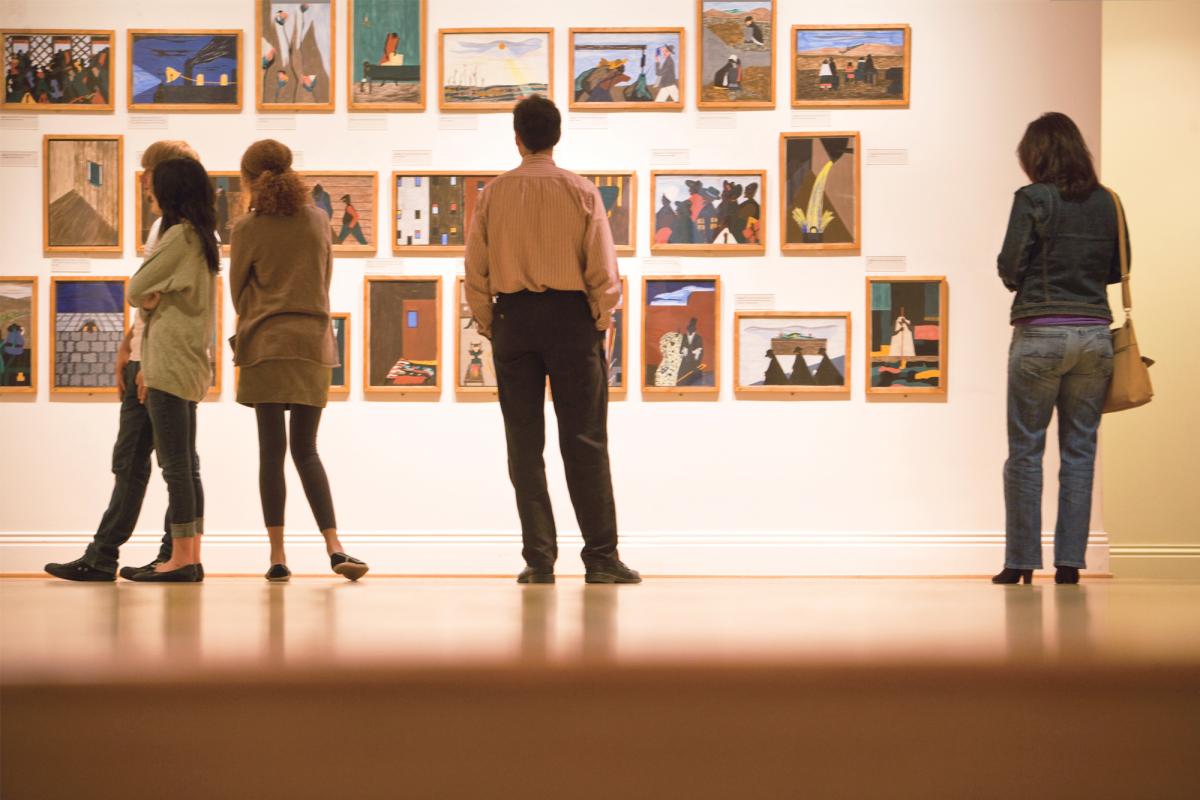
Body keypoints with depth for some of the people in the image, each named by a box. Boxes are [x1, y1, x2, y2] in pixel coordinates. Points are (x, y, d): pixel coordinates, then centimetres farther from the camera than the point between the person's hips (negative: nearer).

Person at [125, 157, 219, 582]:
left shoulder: (179, 235, -12)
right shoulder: (206, 239, 16)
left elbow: (136, 292, -11)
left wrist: (149, 297, 11)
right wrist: (149, 367, 13)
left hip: (170, 364, -9)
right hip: (190, 365, 9)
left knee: (175, 464, -8)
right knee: (186, 464, 10)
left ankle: (181, 559, -8)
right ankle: (190, 558, 12)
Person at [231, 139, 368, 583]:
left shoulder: (248, 229, -4)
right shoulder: (318, 219, 6)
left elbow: (238, 290, 6)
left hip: (265, 346, -3)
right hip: (314, 344, 3)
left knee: (272, 451, -1)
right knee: (306, 450, 9)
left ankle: (278, 556, -3)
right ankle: (334, 547, -4)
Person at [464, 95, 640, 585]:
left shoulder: (495, 193, 2)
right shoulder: (580, 191, -2)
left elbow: (475, 270, 2)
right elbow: (603, 269, -5)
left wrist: (488, 326, 11)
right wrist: (601, 324, 5)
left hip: (513, 316, 1)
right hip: (571, 316, -1)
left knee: (525, 444, 6)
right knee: (584, 442, 1)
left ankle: (539, 560, 5)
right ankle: (601, 558, 0)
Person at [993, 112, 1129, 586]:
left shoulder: (1033, 199, -8)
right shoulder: (1106, 202, 6)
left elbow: (1009, 270, -7)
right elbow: (1119, 269, 14)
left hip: (1040, 334, -4)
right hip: (1094, 334, 4)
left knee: (1025, 450, 3)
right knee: (1080, 450, 7)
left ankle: (1021, 563, 4)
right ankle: (1069, 563, 6)